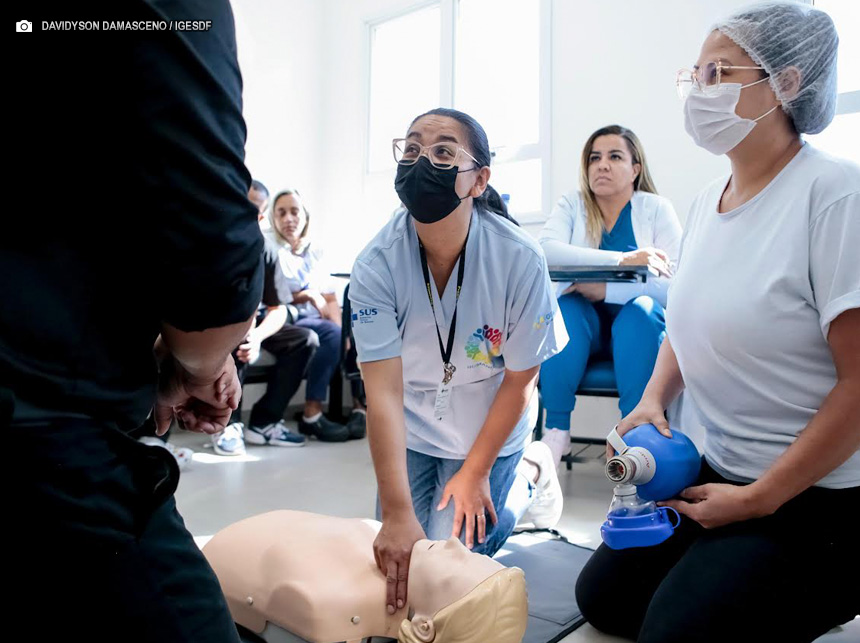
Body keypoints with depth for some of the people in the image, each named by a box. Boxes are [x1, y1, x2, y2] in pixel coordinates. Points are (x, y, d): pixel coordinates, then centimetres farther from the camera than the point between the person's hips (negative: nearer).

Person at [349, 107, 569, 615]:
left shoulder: (520, 259, -28)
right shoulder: (376, 265, -26)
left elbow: (519, 379, -16)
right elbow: (384, 391, -27)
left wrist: (474, 473, -9)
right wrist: (397, 513, -33)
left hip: (488, 426, -2)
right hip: (413, 427, 3)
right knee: (400, 557, 9)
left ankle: (527, 475, 21)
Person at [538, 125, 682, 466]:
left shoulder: (657, 209, -1)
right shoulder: (572, 205, 2)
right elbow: (545, 250, -21)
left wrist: (605, 290, -29)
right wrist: (622, 260, -29)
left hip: (637, 325, 0)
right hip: (582, 325, 1)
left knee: (642, 309, -32)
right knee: (565, 307, -30)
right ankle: (556, 430, -26)